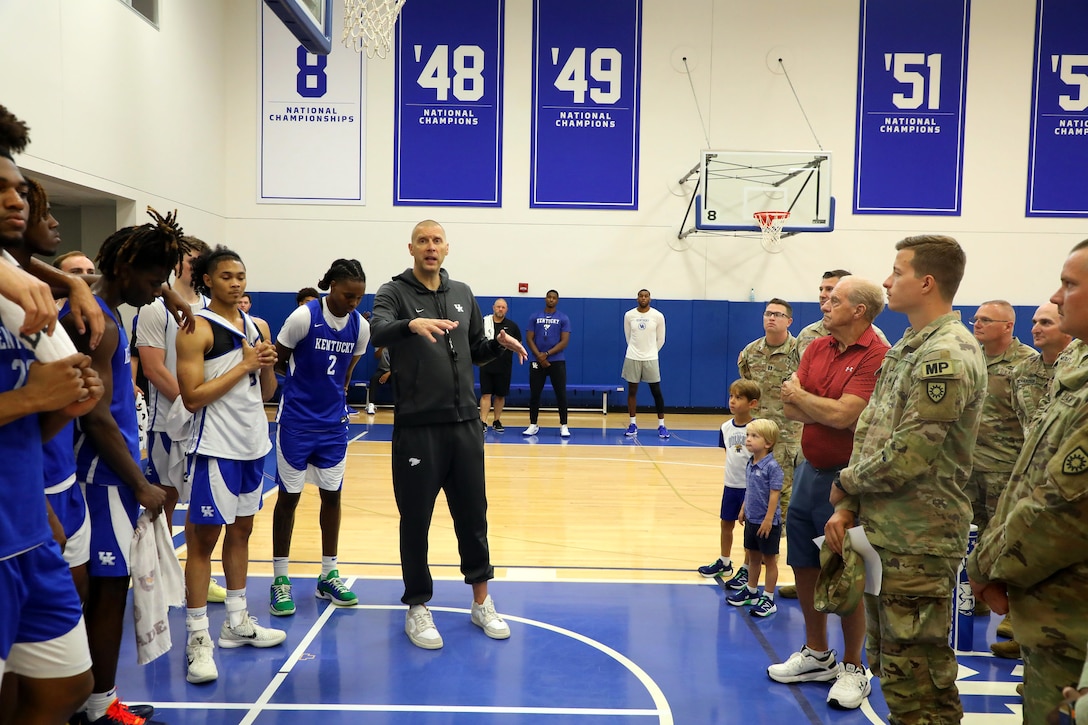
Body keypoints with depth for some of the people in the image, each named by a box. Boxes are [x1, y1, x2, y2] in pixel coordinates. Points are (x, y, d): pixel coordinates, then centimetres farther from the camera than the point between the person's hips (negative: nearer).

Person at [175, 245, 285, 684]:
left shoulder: (258, 327, 9)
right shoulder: (197, 329, -11)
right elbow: (192, 397, -19)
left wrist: (268, 366, -7)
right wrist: (244, 365, -18)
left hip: (254, 445, 7)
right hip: (216, 448, -7)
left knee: (241, 530, 15)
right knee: (203, 538, -1)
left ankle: (237, 623, 28)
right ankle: (197, 639, 8)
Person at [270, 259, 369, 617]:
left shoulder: (361, 326, -2)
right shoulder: (304, 317, -15)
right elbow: (278, 362, -4)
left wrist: (332, 393, 8)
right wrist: (306, 381, 2)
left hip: (333, 425, 4)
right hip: (296, 423, -4)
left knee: (332, 495, 9)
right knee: (288, 496, 4)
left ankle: (329, 575, 22)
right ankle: (280, 578, 16)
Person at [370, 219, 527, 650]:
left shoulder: (462, 294, 11)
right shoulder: (394, 292, -3)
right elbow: (378, 331, -24)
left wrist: (499, 344, -2)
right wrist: (412, 324, -45)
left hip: (464, 423, 4)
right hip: (417, 426, -4)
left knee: (473, 514, 12)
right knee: (416, 520, 4)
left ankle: (482, 602, 27)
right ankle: (417, 609, 21)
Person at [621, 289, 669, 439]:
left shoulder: (658, 316, -4)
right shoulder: (629, 315, -1)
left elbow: (660, 339, 7)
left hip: (651, 359, -1)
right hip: (632, 358, 1)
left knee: (656, 392, 1)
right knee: (632, 391, 5)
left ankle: (661, 425, 8)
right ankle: (633, 424, 14)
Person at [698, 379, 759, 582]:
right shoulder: (726, 427, 1)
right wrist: (732, 471, 5)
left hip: (751, 486, -5)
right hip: (730, 484, 5)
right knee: (726, 523, 16)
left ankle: (746, 569, 20)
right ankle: (724, 563, 34)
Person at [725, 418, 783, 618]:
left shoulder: (772, 467, -20)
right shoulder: (750, 464, 3)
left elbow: (774, 495, -20)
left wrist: (768, 519, -21)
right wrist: (743, 509, 16)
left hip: (767, 522, -7)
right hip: (752, 519, 7)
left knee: (769, 559, 7)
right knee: (752, 556, 20)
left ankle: (768, 599, 17)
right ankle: (750, 591, 35)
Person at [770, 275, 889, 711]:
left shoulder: (876, 356, -16)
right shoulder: (816, 348, 7)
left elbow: (843, 415, -22)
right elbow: (792, 409, 1)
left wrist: (801, 397, -6)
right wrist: (829, 410, -16)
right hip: (809, 470, 7)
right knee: (804, 566, 15)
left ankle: (852, 669, 21)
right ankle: (817, 655, 32)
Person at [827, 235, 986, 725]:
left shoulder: (947, 357, -18)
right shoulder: (908, 346, 13)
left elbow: (908, 457, -22)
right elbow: (867, 432, 11)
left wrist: (846, 484, -6)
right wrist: (847, 507, 2)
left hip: (918, 542, -9)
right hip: (884, 532, 9)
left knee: (917, 680, 2)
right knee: (890, 663, 21)